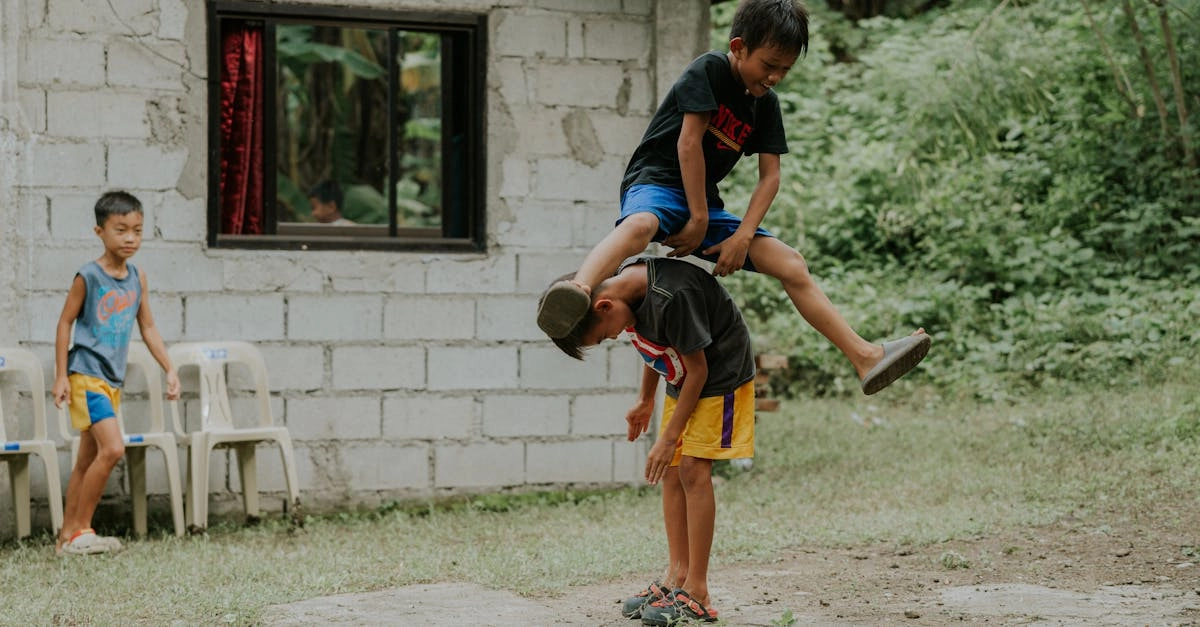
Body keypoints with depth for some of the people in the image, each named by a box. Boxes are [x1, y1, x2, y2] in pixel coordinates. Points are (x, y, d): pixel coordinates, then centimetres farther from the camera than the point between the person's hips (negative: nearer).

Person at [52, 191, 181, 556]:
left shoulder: (137, 279, 8)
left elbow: (148, 328, 15)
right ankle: (80, 529, -10)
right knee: (112, 448, -19)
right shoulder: (88, 277, -10)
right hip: (86, 376, -7)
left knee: (88, 460, 10)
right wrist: (61, 376, -8)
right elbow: (65, 323, -5)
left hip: (112, 380, 7)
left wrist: (169, 370, 9)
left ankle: (68, 537, 17)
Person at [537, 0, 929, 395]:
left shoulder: (765, 103, 9)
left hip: (706, 206, 7)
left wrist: (742, 236, -9)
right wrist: (698, 220, -15)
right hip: (654, 185, -7)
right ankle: (578, 292, -71)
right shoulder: (709, 70, -10)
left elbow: (770, 176, 5)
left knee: (791, 265, -3)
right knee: (641, 226, -43)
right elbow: (689, 141, -15)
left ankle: (865, 357, -4)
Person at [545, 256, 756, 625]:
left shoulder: (671, 297, -33)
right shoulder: (626, 284, -7)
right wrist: (645, 400, 16)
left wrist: (669, 438, -18)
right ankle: (677, 576, 7)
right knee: (671, 472, 3)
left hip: (721, 374, -9)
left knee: (692, 468, -15)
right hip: (682, 381, 9)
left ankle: (697, 593, -15)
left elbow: (697, 369, -23)